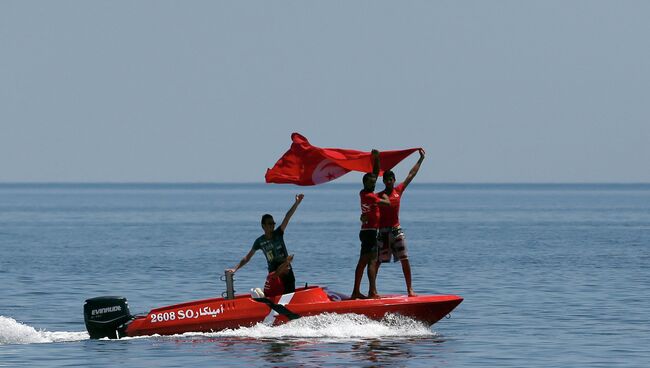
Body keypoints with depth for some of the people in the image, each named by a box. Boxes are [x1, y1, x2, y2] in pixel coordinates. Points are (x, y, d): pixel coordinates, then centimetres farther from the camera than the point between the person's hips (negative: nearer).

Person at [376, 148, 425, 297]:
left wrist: (421, 159, 14)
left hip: (396, 230, 2)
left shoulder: (399, 190, 9)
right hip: (383, 231, -2)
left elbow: (411, 174, 13)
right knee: (377, 261, -1)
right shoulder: (379, 195, 2)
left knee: (405, 260, -3)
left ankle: (410, 289, 0)